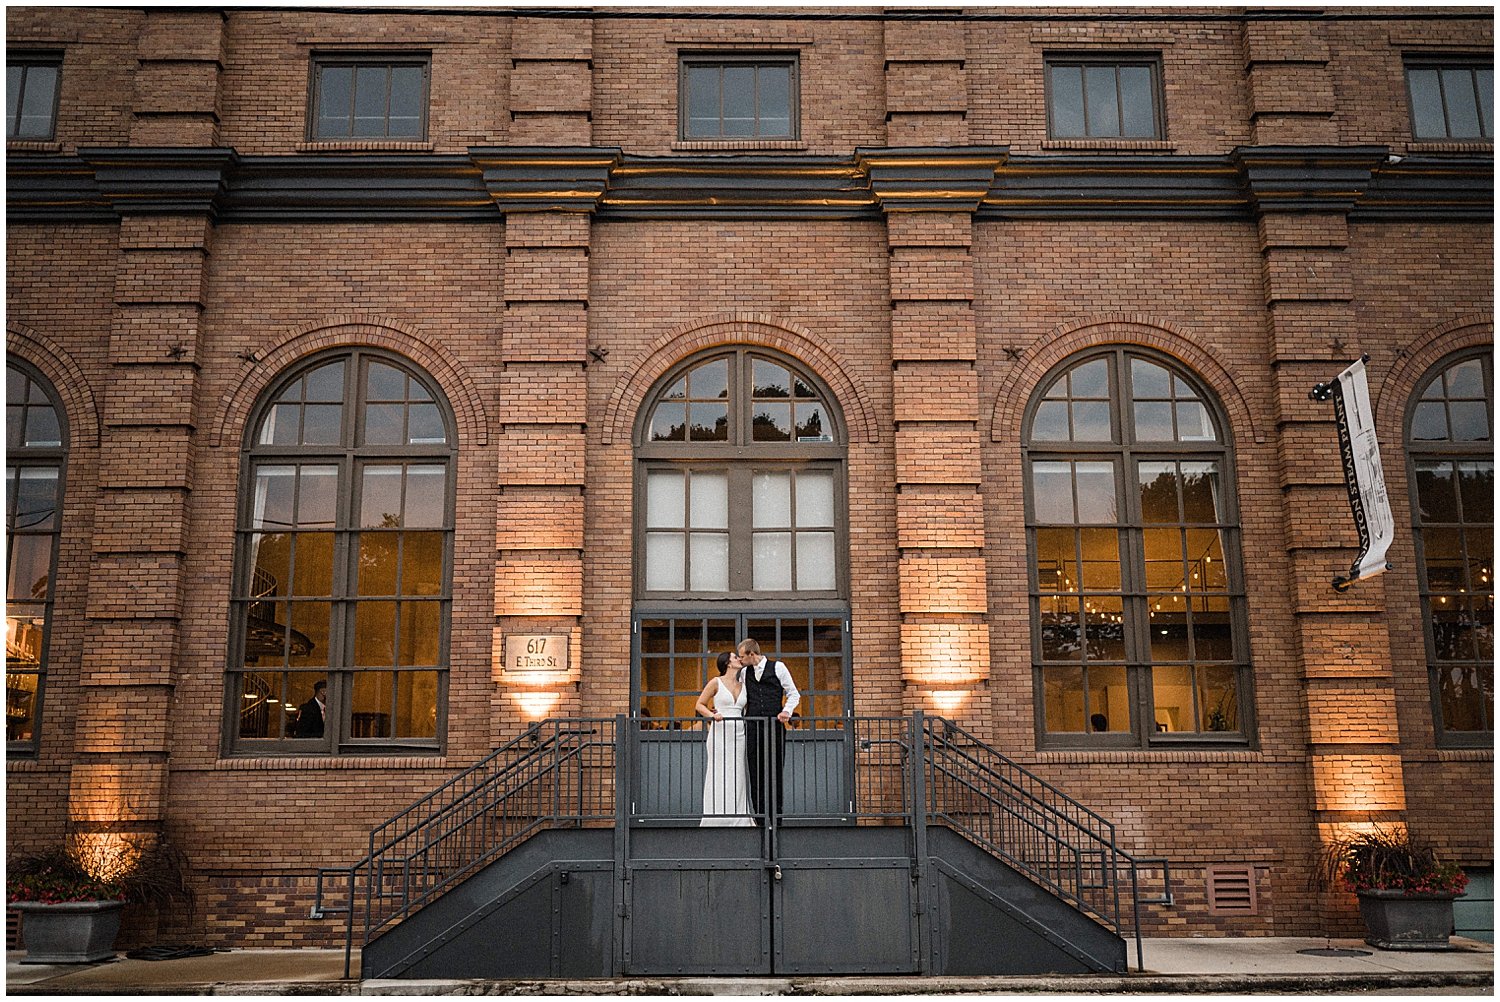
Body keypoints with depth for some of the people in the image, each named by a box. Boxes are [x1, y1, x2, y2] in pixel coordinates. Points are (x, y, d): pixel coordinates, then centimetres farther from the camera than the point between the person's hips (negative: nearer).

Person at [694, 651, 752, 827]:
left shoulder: (742, 685, 13)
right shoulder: (716, 682, 0)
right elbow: (699, 705, 1)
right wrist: (712, 715, -15)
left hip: (739, 733, 4)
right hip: (720, 732, -4)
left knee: (737, 775, 3)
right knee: (719, 774, -4)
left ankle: (738, 818, 6)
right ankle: (717, 819, 0)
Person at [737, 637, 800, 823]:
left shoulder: (777, 667, 2)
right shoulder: (745, 672, 14)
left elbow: (793, 694, 4)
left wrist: (787, 711, -11)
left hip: (775, 726, -3)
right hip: (753, 727, 3)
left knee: (775, 771, -1)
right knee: (755, 772, 0)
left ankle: (776, 813, 5)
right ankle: (760, 813, 4)